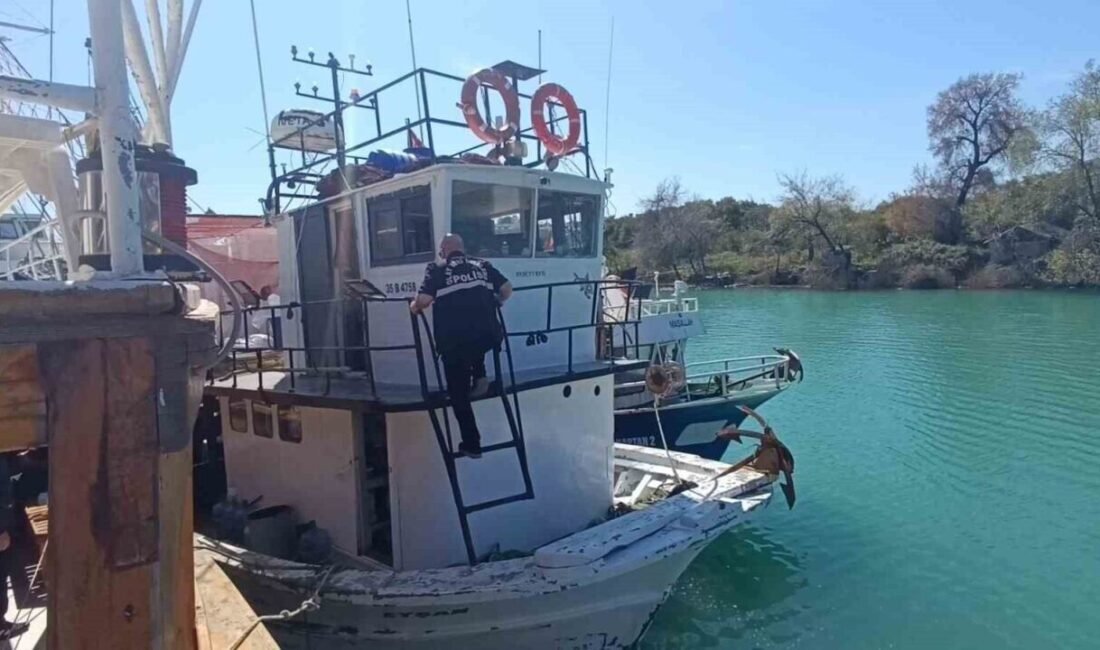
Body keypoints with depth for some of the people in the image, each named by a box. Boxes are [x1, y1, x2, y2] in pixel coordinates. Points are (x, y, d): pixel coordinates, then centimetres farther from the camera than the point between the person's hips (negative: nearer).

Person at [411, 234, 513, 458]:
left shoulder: (437, 270, 6)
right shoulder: (482, 264, 15)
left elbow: (424, 300, -6)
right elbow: (507, 289, 12)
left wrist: (414, 307, 16)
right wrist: (495, 303, 32)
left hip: (455, 341, -3)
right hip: (488, 336, 3)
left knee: (459, 394, 12)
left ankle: (471, 445, 16)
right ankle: (479, 376, 20)